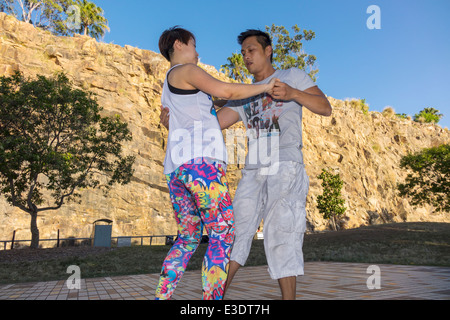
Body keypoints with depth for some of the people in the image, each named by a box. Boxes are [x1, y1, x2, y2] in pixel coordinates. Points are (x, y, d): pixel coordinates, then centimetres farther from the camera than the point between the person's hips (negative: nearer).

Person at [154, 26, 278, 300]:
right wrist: (265, 87, 0)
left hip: (175, 167, 9)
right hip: (200, 160, -9)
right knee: (223, 234, -7)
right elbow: (223, 90, -11)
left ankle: (161, 297, 12)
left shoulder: (169, 89, 31)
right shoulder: (185, 70, 4)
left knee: (188, 238, 13)